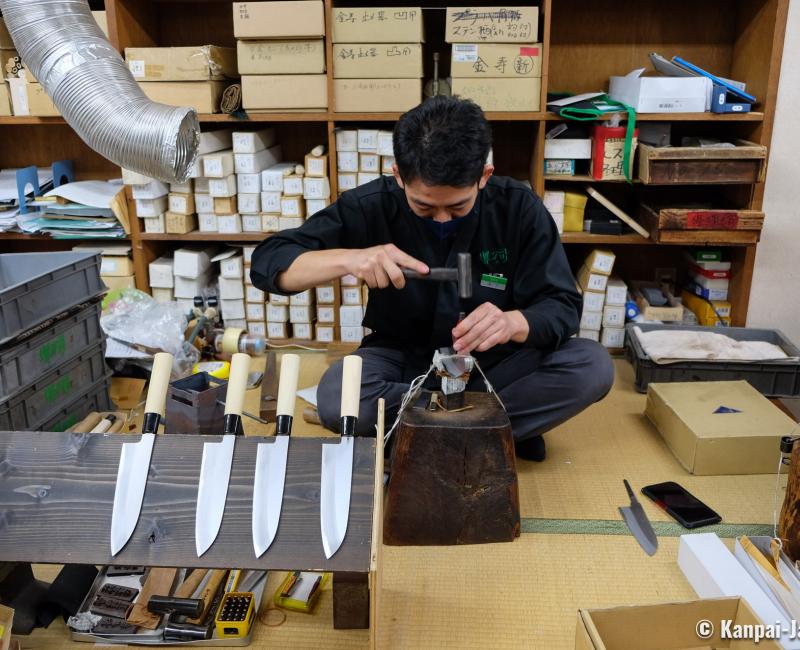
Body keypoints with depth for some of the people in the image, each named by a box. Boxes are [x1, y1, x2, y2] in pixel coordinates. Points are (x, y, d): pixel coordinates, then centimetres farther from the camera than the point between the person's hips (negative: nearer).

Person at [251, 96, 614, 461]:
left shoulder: (519, 208, -15)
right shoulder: (373, 205, -17)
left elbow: (563, 306, -14)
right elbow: (268, 262, -18)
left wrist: (511, 322, -38)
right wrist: (347, 259, -38)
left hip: (493, 362, 1)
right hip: (403, 360, -1)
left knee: (592, 366, -25)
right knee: (337, 399, -32)